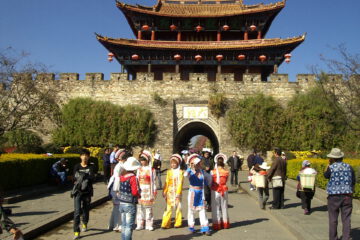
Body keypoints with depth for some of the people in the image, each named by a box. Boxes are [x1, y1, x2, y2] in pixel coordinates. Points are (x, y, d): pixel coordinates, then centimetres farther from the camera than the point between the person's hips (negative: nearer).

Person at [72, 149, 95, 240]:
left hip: (87, 191, 1)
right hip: (78, 191, -1)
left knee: (86, 209, 14)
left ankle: (84, 224, 43)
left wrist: (81, 175, -25)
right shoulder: (77, 166, 2)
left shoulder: (91, 167, 1)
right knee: (77, 211, -10)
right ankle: (76, 231, -7)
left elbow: (91, 178, -14)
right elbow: (75, 178, -8)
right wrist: (85, 176, -22)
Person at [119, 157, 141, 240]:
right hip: (130, 204, -7)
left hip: (122, 203, 7)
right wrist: (139, 195, -2)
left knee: (123, 224, 16)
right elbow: (135, 192, -20)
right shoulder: (133, 178, -17)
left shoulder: (122, 176, 3)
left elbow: (120, 189, 8)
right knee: (129, 226, 2)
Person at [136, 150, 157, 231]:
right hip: (140, 190, 3)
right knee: (140, 207, 5)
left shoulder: (151, 170, -2)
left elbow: (153, 181, -1)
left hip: (148, 190, -3)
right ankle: (140, 224, 13)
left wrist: (154, 191, -4)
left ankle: (149, 224, 8)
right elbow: (137, 180, 12)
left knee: (148, 207, -1)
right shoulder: (139, 169, 9)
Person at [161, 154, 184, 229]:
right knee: (168, 208, 1)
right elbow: (166, 183, 8)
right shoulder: (169, 172, 7)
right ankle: (166, 224, 3)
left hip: (177, 192, -2)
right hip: (170, 192, 2)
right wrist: (164, 192, 4)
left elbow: (180, 183, -8)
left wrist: (178, 193, -13)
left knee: (178, 207, 5)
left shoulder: (180, 172, -3)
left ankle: (178, 223, 17)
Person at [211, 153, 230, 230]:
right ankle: (225, 223, 21)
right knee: (224, 207, 14)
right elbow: (225, 181, 3)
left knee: (215, 207, 7)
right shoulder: (226, 172, -6)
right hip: (224, 191, 2)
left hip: (215, 191, -2)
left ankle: (216, 224, 10)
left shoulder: (213, 172, -10)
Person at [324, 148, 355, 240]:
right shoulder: (349, 167, 3)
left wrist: (329, 164, 10)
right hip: (347, 196, 2)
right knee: (346, 219, 4)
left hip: (334, 196, -2)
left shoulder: (331, 168, -9)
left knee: (333, 219, 8)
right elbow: (353, 182, 8)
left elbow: (326, 176, 13)